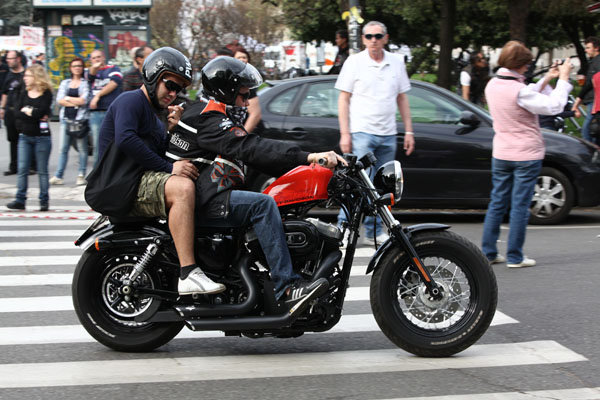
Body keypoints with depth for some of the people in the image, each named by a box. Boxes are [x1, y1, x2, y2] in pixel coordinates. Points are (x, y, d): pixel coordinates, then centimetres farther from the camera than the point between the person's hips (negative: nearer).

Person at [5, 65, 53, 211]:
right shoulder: (23, 93, 10)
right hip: (24, 137, 4)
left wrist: (26, 111, -3)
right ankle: (20, 200, 1)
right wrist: (36, 116, -12)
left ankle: (44, 201, 8)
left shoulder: (46, 94, -4)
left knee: (42, 170, 2)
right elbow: (17, 112, -2)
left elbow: (40, 112, -17)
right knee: (22, 169, -1)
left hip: (41, 137, -4)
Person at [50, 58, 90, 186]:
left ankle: (81, 175, 3)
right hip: (66, 118, 4)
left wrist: (67, 98, 0)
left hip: (80, 118, -4)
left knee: (82, 149, -3)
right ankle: (58, 176, 1)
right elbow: (59, 100, 5)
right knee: (63, 148, 1)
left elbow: (83, 100, -9)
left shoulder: (85, 83, 3)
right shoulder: (65, 83, 17)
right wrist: (75, 102, -6)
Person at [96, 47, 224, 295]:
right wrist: (168, 167, -24)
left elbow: (164, 155, 20)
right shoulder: (131, 101, -5)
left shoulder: (153, 116, 27)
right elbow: (125, 139, -25)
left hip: (145, 181, 10)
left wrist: (173, 130, 3)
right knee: (182, 188, -34)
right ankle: (188, 275, -39)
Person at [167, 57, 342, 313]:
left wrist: (309, 161, 10)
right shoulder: (210, 119, -11)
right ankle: (286, 288, -32)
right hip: (201, 203, -11)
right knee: (263, 204, -26)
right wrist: (308, 157, -33)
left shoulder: (210, 115, 22)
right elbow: (252, 149, -26)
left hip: (205, 199, 11)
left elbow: (256, 155, 19)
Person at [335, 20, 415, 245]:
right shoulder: (354, 62, -1)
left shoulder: (396, 62, 10)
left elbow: (402, 98, 16)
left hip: (388, 135, 5)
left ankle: (374, 232, 16)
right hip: (362, 133, -4)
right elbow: (344, 99, -1)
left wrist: (408, 131, 10)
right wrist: (344, 133, -8)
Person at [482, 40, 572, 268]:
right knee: (520, 205, -1)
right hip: (526, 155, -7)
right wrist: (563, 80, -8)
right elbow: (553, 106, -18)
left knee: (497, 202, 12)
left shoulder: (492, 85, 5)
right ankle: (515, 257, 3)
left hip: (500, 154, 7)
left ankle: (488, 252, 14)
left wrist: (545, 81, 13)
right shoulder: (518, 90, -20)